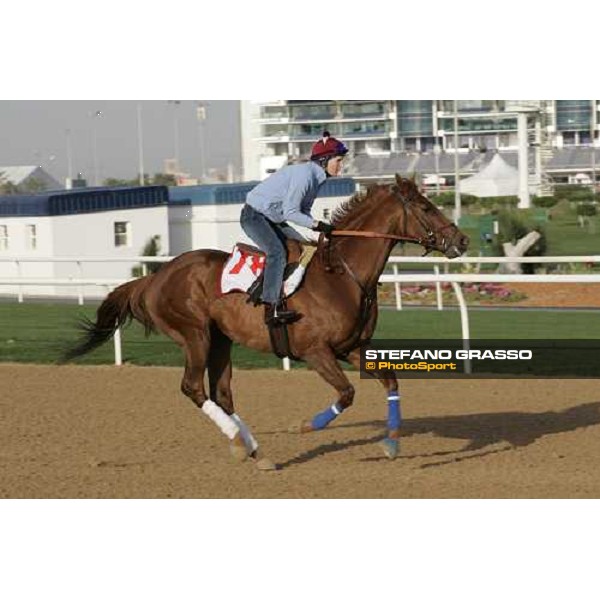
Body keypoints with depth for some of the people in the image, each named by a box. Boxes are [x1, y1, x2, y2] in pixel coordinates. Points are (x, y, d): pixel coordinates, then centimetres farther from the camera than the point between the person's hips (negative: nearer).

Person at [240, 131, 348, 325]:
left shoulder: (316, 177, 8)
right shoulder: (304, 175, -22)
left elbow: (303, 210, 9)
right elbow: (291, 212, -24)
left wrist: (322, 228, -6)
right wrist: (317, 225, -23)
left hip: (269, 219, 11)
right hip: (254, 215, -11)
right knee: (277, 252, -25)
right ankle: (271, 309, -33)